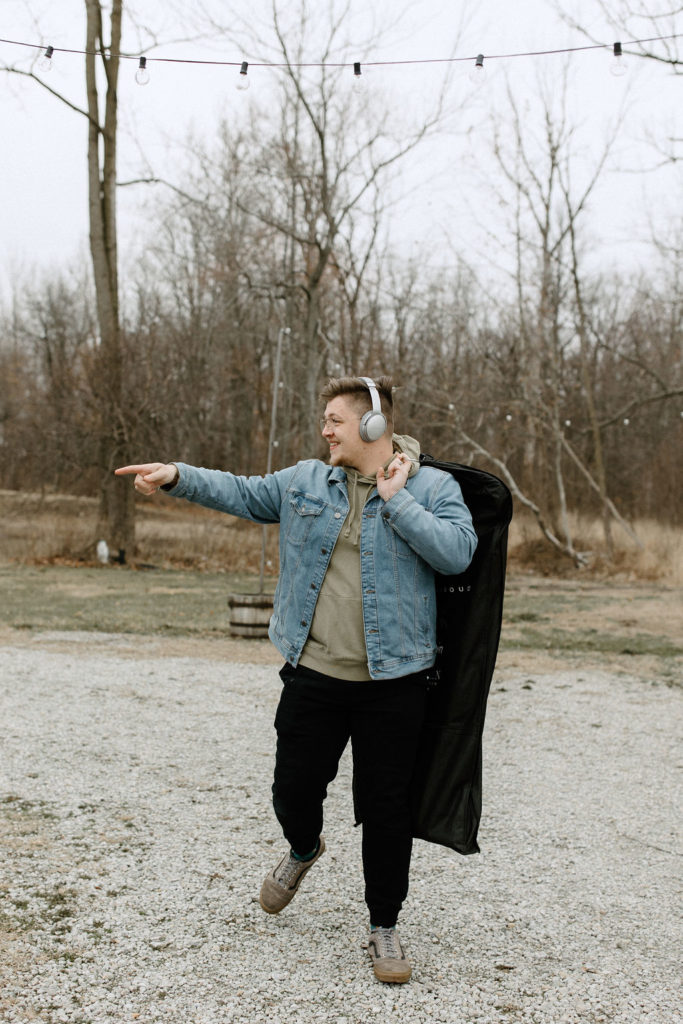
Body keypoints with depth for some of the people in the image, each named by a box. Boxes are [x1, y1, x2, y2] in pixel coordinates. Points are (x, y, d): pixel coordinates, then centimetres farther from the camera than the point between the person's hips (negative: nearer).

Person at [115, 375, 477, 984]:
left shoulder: (433, 488, -2)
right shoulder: (305, 481, 9)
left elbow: (457, 552, -16)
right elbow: (239, 493, 10)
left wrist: (394, 499, -14)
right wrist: (177, 475, -3)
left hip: (391, 681, -3)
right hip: (313, 675, 3)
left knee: (386, 806, 4)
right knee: (295, 786, 9)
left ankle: (384, 927, 24)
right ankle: (304, 850, 46)